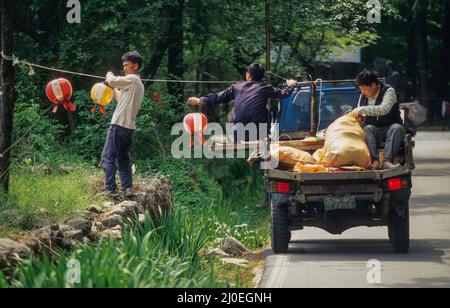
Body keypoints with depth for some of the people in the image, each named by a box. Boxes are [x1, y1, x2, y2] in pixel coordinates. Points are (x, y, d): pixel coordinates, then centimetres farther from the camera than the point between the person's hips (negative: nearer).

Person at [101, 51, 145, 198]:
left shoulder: (132, 79, -8)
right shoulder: (138, 84, 21)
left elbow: (112, 81, -16)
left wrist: (109, 75, 5)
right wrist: (114, 88, 22)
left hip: (119, 124, -10)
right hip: (129, 126, 10)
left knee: (108, 157, -7)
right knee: (124, 158, 15)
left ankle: (111, 189, -13)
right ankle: (128, 188, 7)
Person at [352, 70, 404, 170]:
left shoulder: (388, 91, -6)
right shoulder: (363, 96, 11)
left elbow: (384, 109, -24)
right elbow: (359, 115, 24)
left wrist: (363, 109, -24)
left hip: (390, 127, -3)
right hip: (374, 129, 3)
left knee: (396, 128, -37)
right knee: (367, 129, -32)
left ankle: (387, 161, -53)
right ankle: (375, 161, -51)